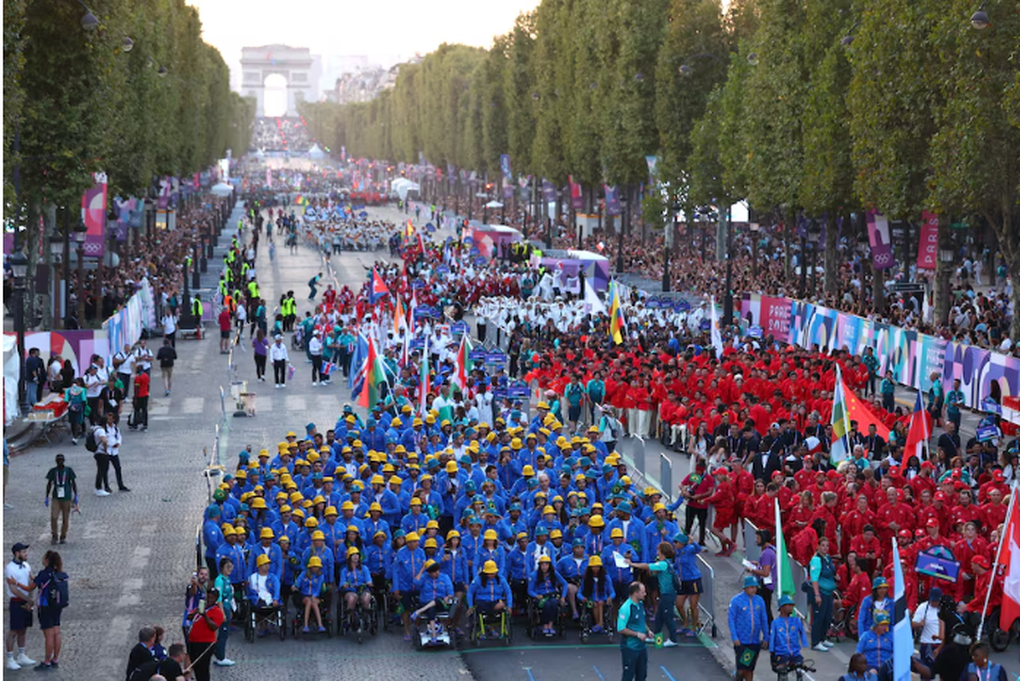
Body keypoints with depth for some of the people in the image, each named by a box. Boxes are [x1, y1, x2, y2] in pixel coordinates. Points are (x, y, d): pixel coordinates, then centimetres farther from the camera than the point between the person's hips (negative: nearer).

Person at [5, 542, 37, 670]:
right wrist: (29, 600, -14)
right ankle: (10, 659, 1)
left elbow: (31, 585, 8)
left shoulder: (26, 566, 9)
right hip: (16, 602, -7)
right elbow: (13, 589, -16)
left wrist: (29, 600, -7)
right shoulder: (10, 568, -13)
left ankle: (21, 657, 22)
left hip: (26, 601, 7)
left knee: (23, 630, 13)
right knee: (13, 631, -3)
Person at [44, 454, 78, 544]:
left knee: (65, 519, 2)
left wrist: (75, 496, -2)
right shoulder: (53, 471, 4)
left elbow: (74, 483, 4)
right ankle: (54, 536, 2)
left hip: (66, 498, -1)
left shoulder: (69, 470, 0)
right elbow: (49, 484, 11)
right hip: (55, 498, 1)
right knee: (53, 517, -12)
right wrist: (47, 497, 8)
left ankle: (63, 537, 16)